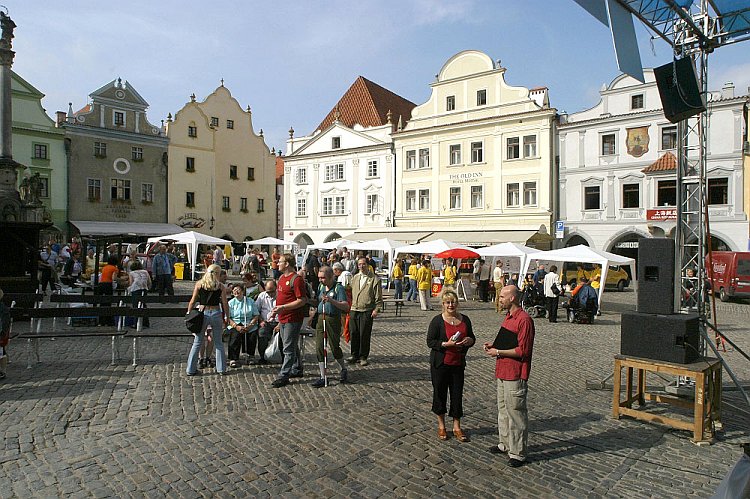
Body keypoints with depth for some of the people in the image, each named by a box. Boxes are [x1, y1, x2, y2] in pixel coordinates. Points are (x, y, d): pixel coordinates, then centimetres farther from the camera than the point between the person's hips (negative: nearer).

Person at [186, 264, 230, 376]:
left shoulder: (199, 284, 0)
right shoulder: (220, 286, -2)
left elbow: (192, 302, 1)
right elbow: (225, 304, -2)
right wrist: (227, 318, 7)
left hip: (203, 313, 0)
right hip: (216, 314, 0)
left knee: (197, 342, 11)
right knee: (218, 343, 11)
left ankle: (191, 369, 14)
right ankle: (221, 368, 16)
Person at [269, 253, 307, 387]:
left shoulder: (296, 279, -17)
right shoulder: (282, 277, 13)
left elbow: (302, 301, -21)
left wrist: (283, 307, -24)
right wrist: (276, 309, 15)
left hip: (293, 319, -10)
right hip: (282, 318, 10)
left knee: (288, 348, -4)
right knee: (292, 346, 20)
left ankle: (283, 376, 1)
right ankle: (297, 370, 33)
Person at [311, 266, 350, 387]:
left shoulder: (339, 288, -10)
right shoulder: (321, 287, 11)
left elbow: (346, 307, -18)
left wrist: (331, 300, -29)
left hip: (333, 319, -6)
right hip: (320, 319, 6)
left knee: (334, 347, 2)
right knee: (319, 348, 2)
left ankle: (344, 370, 28)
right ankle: (322, 377, 9)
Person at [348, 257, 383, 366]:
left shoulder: (374, 279, -2)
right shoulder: (354, 278, 14)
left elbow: (378, 297, -3)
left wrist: (377, 309, -11)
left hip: (367, 311, -4)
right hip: (354, 310, 4)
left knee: (364, 335, 0)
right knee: (354, 333, 6)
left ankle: (363, 357, 14)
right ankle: (354, 355, 21)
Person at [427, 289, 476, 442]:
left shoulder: (464, 319, 5)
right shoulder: (437, 320, -8)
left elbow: (472, 337, 16)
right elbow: (430, 342, -10)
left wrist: (469, 340, -8)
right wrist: (446, 344, -24)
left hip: (458, 363, 3)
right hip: (440, 363, -3)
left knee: (457, 394, 7)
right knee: (440, 393, 8)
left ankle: (457, 427, 21)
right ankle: (441, 426, 25)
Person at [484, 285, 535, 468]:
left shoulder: (524, 319, -18)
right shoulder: (509, 317, 13)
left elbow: (522, 351, -21)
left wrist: (498, 352, -17)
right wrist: (494, 345, 7)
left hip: (515, 376, -10)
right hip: (503, 372, 10)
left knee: (515, 412, 0)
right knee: (503, 409, 19)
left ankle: (518, 453, 12)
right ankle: (505, 444, 33)